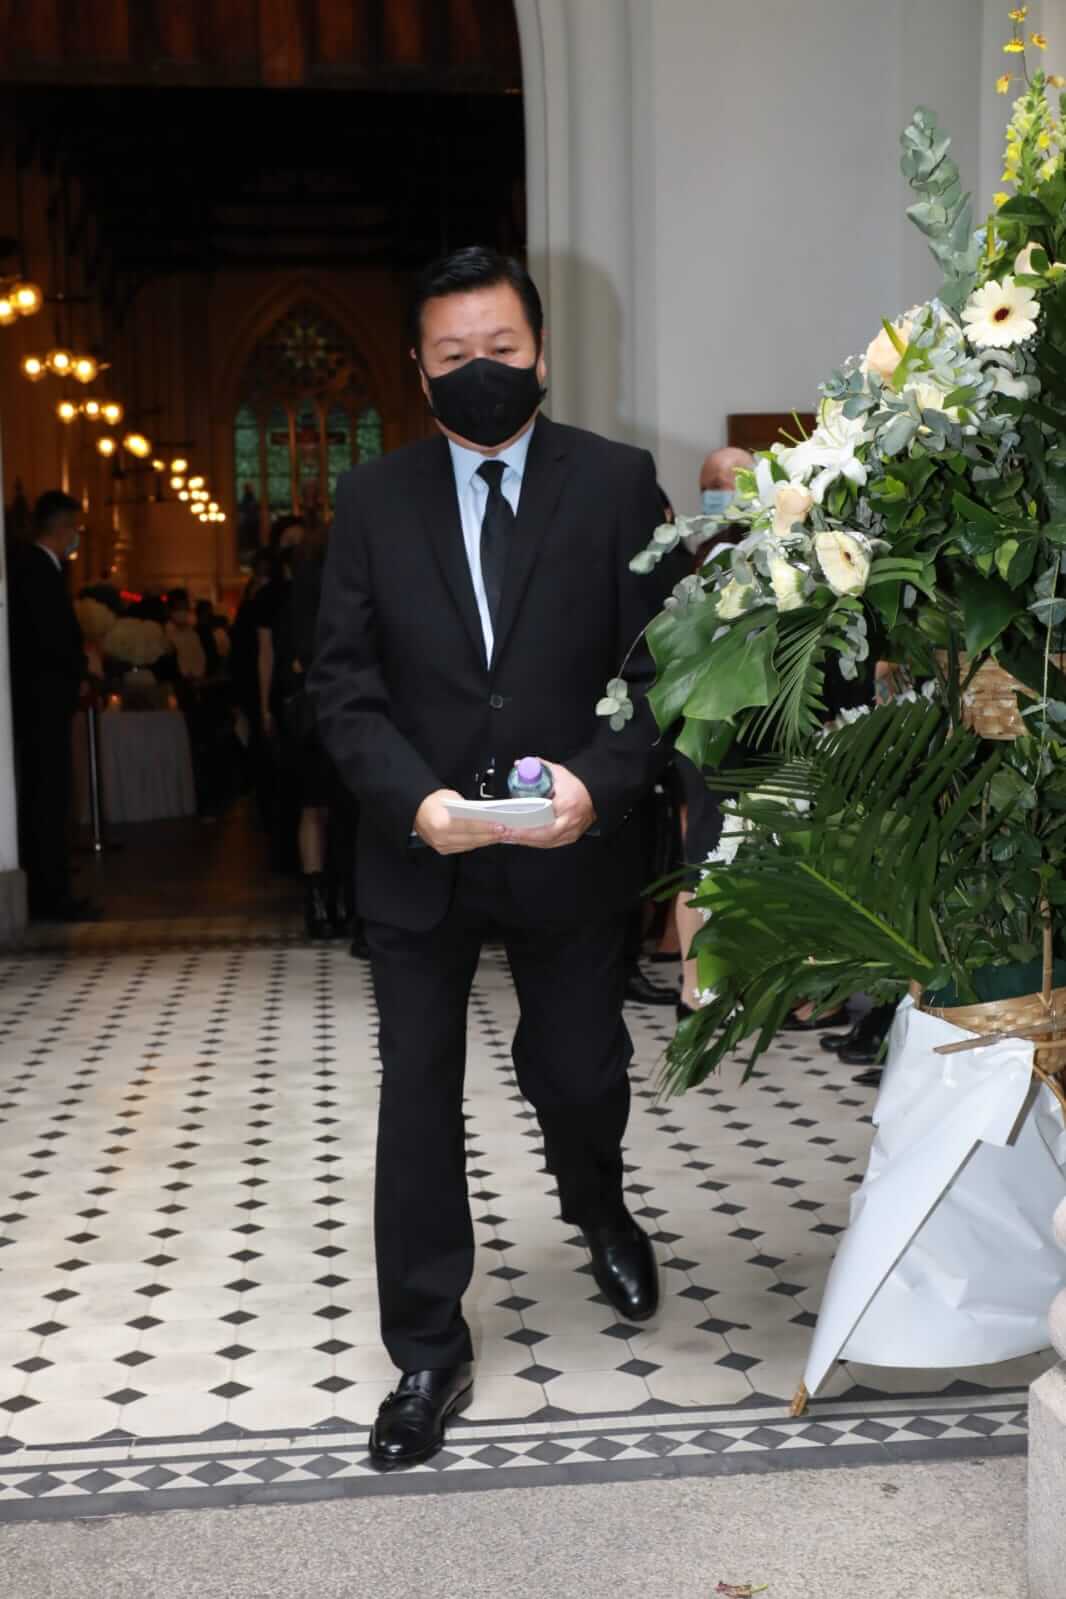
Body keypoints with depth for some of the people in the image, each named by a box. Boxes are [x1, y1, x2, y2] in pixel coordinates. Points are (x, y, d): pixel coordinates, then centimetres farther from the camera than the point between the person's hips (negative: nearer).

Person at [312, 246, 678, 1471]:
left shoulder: (616, 483, -1)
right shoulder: (372, 499, 2)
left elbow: (659, 663, -5)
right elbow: (343, 682, -2)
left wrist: (598, 781, -22)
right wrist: (415, 799, -18)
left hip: (570, 852, 0)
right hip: (418, 855, 1)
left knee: (579, 1071, 15)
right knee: (417, 1099, 5)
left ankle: (597, 1207, 51)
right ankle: (428, 1355, 21)